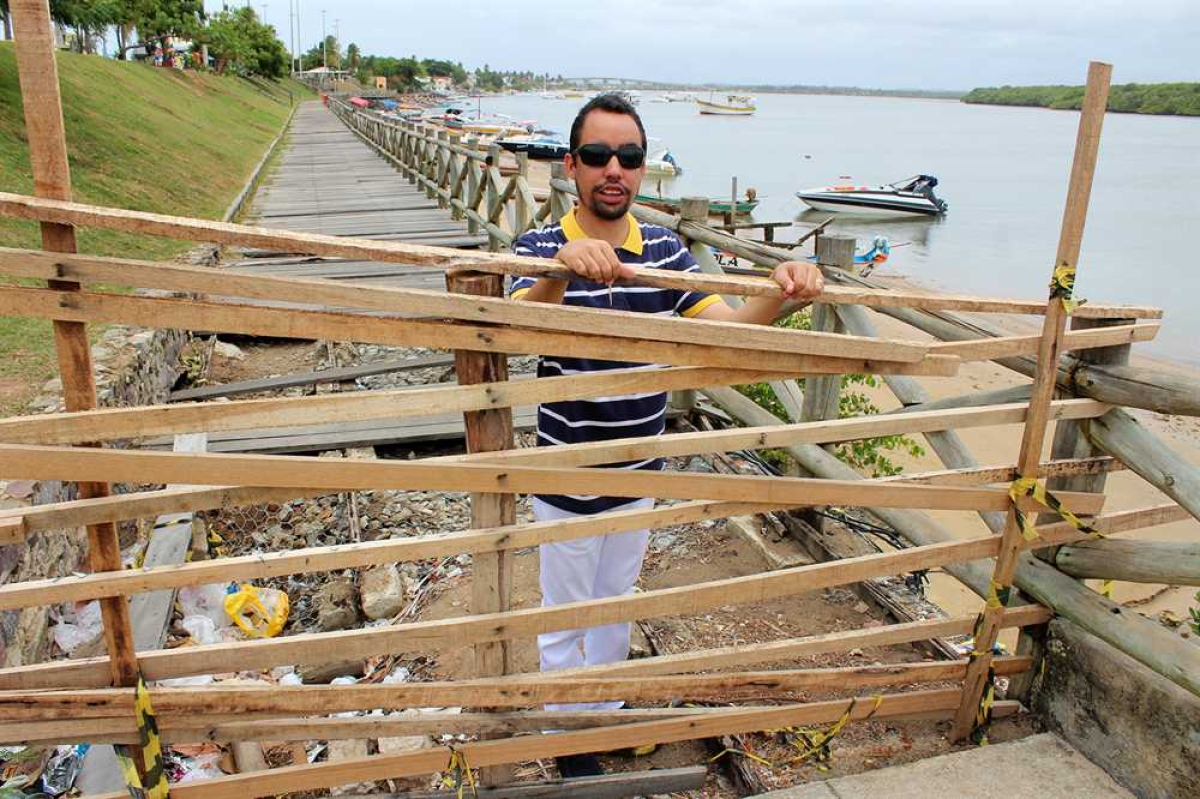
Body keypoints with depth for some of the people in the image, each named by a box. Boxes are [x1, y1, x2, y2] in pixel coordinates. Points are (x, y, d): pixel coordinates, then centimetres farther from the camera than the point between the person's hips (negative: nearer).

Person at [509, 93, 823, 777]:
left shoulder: (667, 250, -3)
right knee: (566, 618, 16)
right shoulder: (541, 248, -16)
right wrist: (560, 268, -56)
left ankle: (605, 714, 50)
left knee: (616, 606, 25)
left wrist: (781, 296, -33)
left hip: (639, 473, 4)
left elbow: (723, 328, -12)